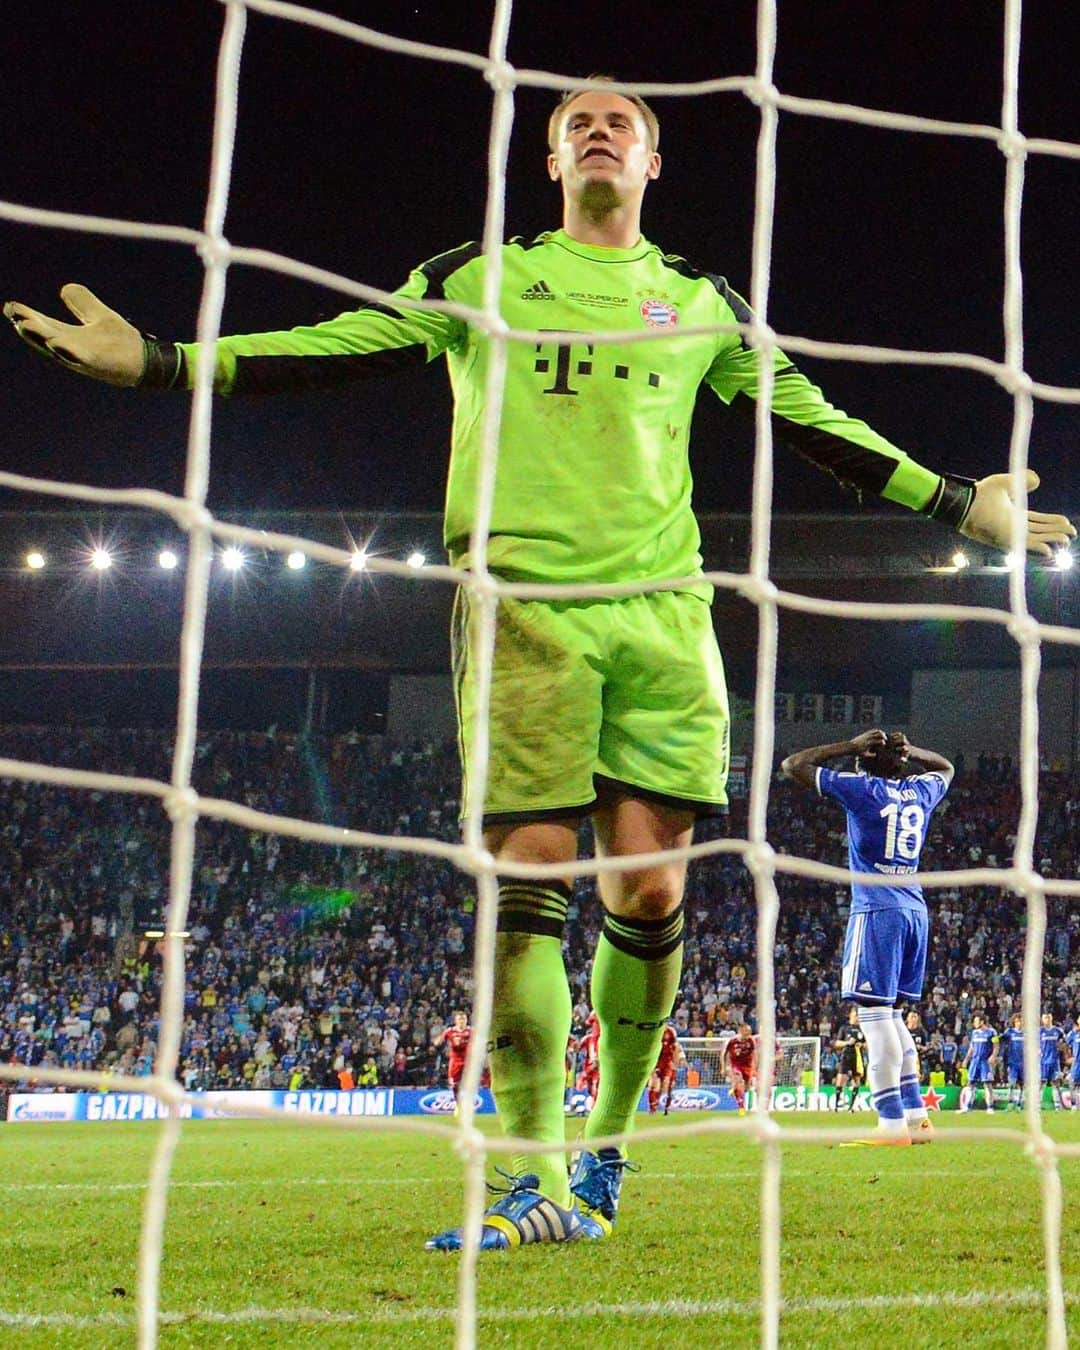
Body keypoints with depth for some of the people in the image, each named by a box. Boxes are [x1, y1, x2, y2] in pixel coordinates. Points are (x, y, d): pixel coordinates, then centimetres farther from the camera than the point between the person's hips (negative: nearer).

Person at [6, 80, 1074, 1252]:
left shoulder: (702, 302, 19)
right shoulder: (479, 279, 14)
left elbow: (812, 419, 23)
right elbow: (340, 347, 10)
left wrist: (955, 503, 22)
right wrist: (158, 361, 0)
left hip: (663, 611, 2)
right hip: (525, 602, -2)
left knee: (648, 892, -2)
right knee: (528, 881, -9)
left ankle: (608, 1147, 16)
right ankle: (539, 1182, -5)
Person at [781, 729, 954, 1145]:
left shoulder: (862, 788, -5)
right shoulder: (921, 791, 11)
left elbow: (792, 765, 2)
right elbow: (946, 767, 37)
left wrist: (850, 745, 6)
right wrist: (907, 750, 22)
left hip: (877, 911, -7)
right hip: (916, 911, 7)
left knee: (875, 1012, -8)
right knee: (890, 1013, 15)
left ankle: (892, 1123, -15)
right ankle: (916, 1117, 13)